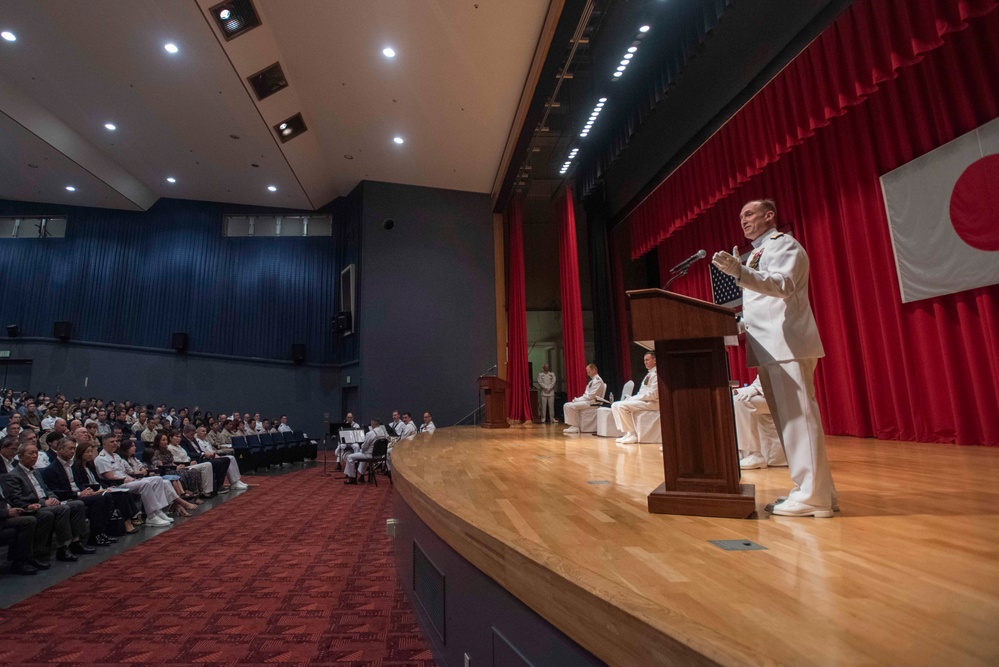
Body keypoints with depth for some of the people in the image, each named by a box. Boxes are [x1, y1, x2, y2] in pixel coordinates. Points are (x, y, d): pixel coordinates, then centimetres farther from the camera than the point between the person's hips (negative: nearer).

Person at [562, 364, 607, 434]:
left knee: (572, 406, -26)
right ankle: (571, 425, -7)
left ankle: (575, 427, -15)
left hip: (592, 402, -10)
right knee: (566, 405, -2)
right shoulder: (592, 381, 20)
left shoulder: (598, 380, -11)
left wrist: (578, 399, -15)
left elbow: (591, 396, -19)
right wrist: (577, 399, 1)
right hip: (587, 400, 10)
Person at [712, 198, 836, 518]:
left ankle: (813, 496, -5)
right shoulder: (757, 253, 25)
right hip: (767, 347, 9)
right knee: (788, 419, 10)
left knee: (798, 417, -9)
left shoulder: (784, 244, -2)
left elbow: (783, 285, -21)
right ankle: (813, 489, 18)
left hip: (787, 344, -9)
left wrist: (739, 271, -34)